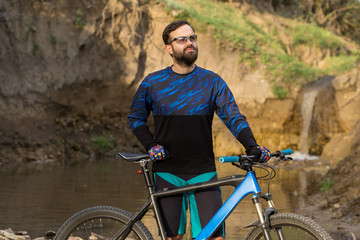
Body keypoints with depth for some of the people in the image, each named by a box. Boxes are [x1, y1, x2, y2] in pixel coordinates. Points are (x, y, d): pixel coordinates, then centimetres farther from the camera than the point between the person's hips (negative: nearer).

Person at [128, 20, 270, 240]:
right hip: (167, 174, 0)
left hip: (203, 173, 0)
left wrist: (252, 147, -17)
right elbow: (136, 118, 13)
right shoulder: (152, 83, 4)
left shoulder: (213, 82, 4)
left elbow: (234, 117, -1)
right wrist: (151, 145, -3)